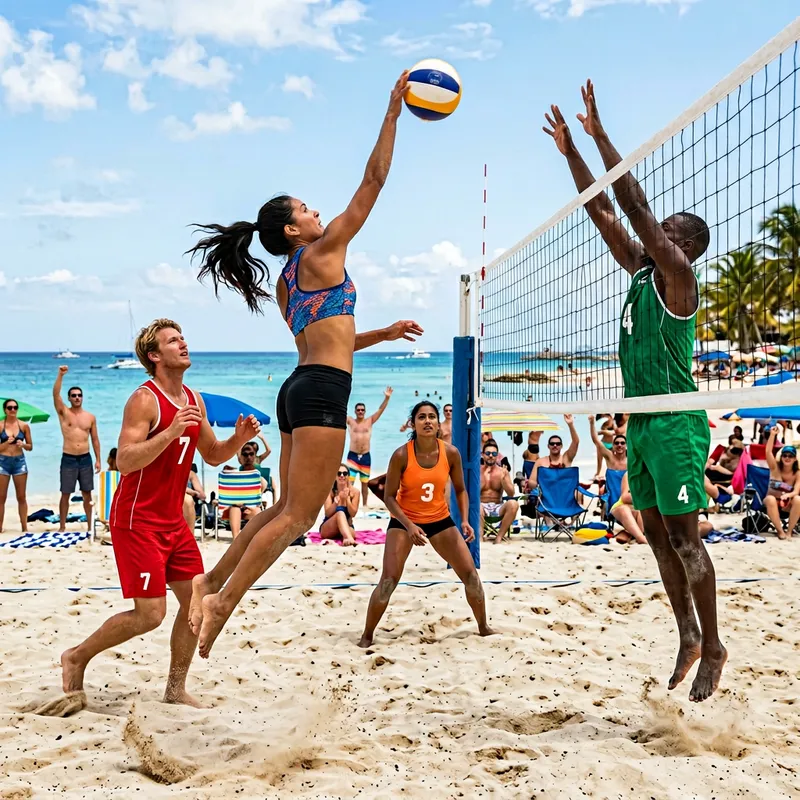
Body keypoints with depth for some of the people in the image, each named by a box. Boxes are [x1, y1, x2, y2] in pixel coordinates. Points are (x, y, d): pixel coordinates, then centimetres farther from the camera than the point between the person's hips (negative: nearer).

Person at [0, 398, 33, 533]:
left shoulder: (24, 426, 1)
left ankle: (24, 527, 11)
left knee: (21, 497, 6)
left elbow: (30, 447, 7)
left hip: (19, 461, 1)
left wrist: (23, 444, -13)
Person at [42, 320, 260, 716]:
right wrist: (170, 432, -34)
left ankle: (175, 688, 18)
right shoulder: (144, 400, -15)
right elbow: (124, 460, -25)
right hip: (137, 520, -8)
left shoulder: (194, 400, 10)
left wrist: (239, 438, -1)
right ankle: (76, 658, 12)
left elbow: (213, 456, 18)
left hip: (173, 520, 8)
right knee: (150, 615, -9)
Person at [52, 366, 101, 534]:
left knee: (87, 494, 7)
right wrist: (60, 375, -28)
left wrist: (98, 460, 4)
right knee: (65, 494, 2)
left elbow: (95, 439, 10)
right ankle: (62, 526, 9)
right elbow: (56, 394, -16)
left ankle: (90, 526, 14)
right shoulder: (64, 413, 0)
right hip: (68, 459, -2)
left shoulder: (90, 417, 7)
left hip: (86, 459, 2)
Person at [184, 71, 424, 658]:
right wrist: (394, 111, 2)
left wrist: (383, 334, 32)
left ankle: (211, 580, 17)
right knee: (299, 515, -9)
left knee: (287, 508, 16)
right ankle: (223, 601, -11)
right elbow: (373, 182, -2)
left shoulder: (284, 284, 20)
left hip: (300, 388, 9)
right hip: (323, 393, -9)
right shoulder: (321, 253, -3)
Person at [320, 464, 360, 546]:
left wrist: (347, 498, -22)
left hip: (347, 527, 2)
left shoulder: (355, 492, -3)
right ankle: (349, 539, -64)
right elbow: (327, 513, -13)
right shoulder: (330, 490, -6)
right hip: (327, 529, -2)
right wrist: (337, 500, -27)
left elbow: (353, 514, -8)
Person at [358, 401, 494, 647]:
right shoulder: (401, 455, -21)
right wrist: (409, 526, -27)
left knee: (471, 574, 2)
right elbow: (389, 497, -16)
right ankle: (367, 635, 2)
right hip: (404, 521, -3)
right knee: (388, 580, -13)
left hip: (440, 520, 3)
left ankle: (483, 627, 23)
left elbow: (460, 489, 2)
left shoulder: (451, 453, -12)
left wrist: (465, 520, -12)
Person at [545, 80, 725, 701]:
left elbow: (634, 203, -15)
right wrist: (571, 151, 13)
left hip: (676, 423, -9)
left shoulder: (677, 273, -8)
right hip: (641, 421, 9)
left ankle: (713, 647, 3)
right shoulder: (643, 271, 14)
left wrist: (600, 135, -12)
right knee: (658, 536, 11)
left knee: (684, 537, -6)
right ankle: (689, 636, 20)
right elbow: (603, 212, 15)